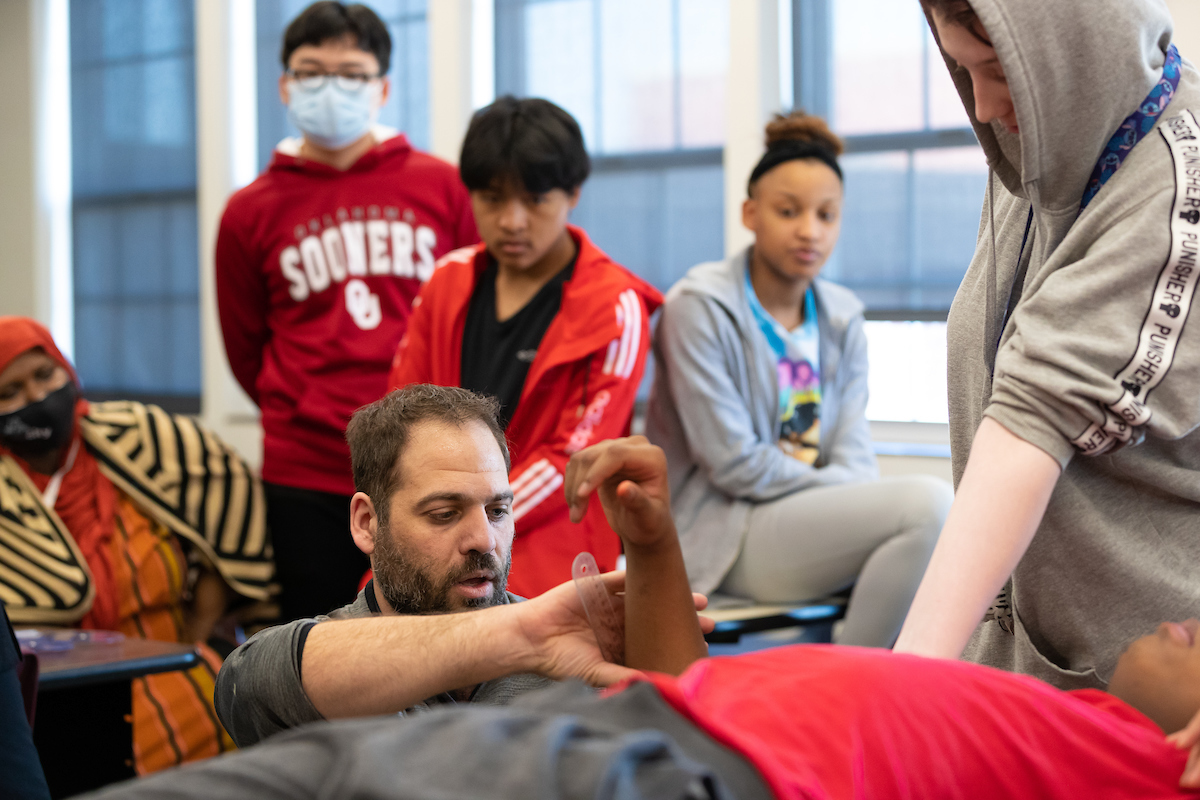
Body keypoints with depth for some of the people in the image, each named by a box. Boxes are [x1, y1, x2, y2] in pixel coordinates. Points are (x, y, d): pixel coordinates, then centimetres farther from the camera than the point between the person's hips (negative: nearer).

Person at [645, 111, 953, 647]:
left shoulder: (842, 317, 13)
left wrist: (864, 501, -17)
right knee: (926, 503, -27)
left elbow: (853, 455, 4)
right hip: (723, 533, -6)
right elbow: (735, 465, -13)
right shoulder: (700, 307, -7)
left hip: (823, 512, 6)